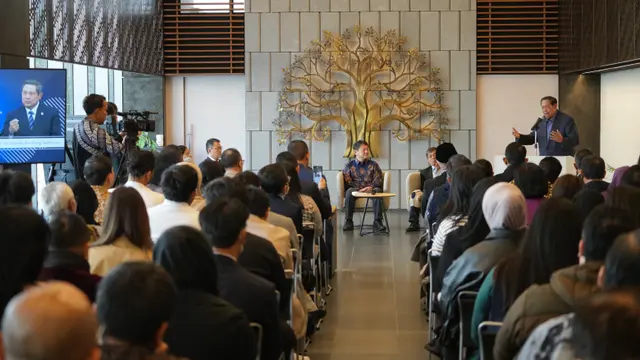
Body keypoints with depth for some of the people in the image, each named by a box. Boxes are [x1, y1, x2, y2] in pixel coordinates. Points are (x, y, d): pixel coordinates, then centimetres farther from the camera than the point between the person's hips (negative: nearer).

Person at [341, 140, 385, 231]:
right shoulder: (349, 166, 14)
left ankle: (377, 222, -36)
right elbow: (347, 181, 2)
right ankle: (348, 222, -30)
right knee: (349, 191, -35)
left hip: (370, 189, 0)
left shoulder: (373, 165, 17)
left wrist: (371, 187, -17)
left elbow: (378, 180, 6)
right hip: (355, 189, 0)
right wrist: (360, 189, -15)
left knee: (377, 190, -34)